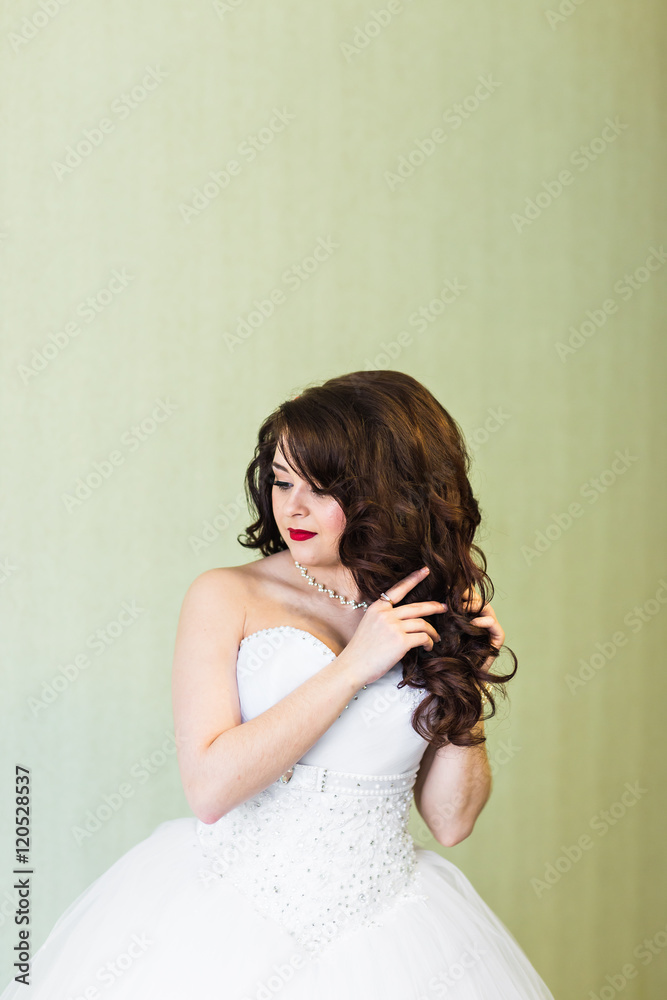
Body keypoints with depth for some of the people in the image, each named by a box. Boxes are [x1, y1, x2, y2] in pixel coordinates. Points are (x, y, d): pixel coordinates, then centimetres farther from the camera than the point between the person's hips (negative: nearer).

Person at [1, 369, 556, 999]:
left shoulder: (442, 615, 3)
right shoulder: (225, 598, -4)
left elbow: (450, 821, 5)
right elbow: (209, 787, -15)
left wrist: (465, 682, -8)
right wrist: (353, 667, -16)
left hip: (382, 930, 2)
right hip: (227, 923, -2)